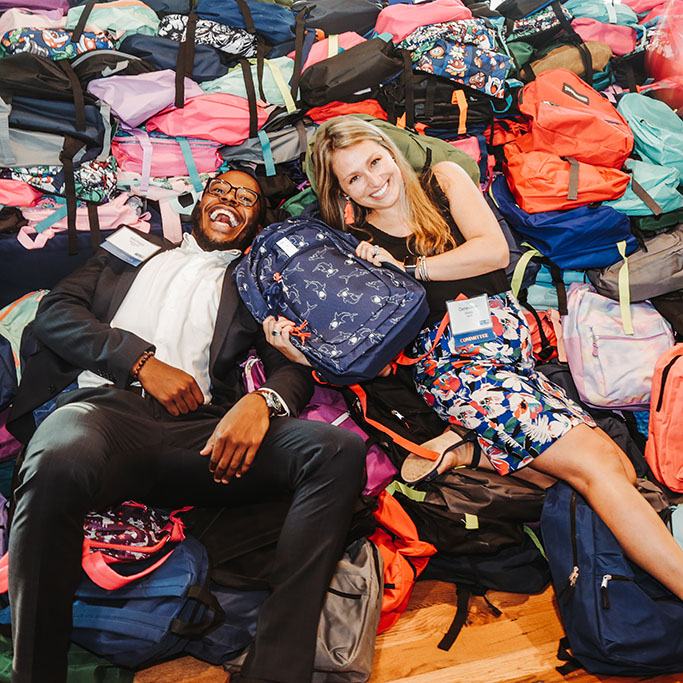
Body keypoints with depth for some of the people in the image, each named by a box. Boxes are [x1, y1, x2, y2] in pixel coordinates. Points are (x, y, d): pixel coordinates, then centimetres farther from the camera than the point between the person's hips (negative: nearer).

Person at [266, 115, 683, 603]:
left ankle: (470, 451, -8)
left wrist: (406, 269, -2)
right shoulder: (353, 248, 8)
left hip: (511, 332, 4)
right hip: (451, 362, -4)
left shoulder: (443, 180, 14)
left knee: (620, 468, -14)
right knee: (598, 466, -19)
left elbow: (495, 250, 1)